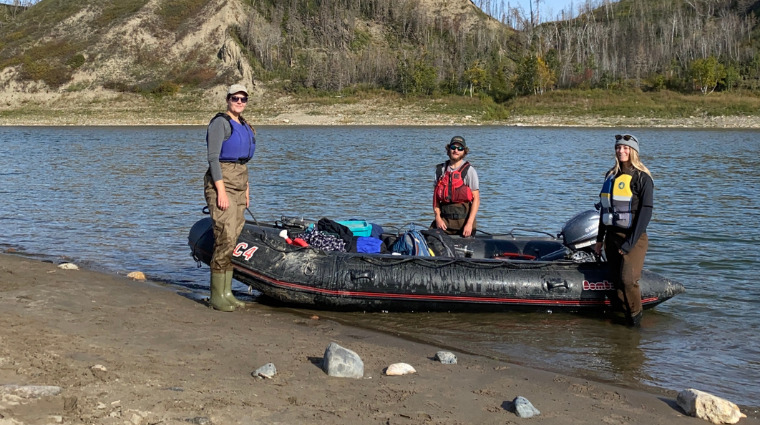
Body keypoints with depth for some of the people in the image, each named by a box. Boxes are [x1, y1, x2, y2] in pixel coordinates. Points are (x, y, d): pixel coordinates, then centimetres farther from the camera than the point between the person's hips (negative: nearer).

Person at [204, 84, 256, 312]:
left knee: (235, 238, 6)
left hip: (239, 183, 9)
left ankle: (227, 292, 11)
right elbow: (213, 158, -15)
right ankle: (216, 295, -7)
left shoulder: (244, 125, 17)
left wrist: (246, 188, 18)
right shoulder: (220, 122, -9)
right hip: (221, 182, -9)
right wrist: (221, 191, -21)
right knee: (225, 238, -13)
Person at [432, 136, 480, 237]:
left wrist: (469, 224, -14)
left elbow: (476, 199, -5)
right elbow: (436, 195, 12)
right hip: (444, 219, 3)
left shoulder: (469, 170, -1)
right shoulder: (440, 169, 11)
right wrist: (438, 218, -2)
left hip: (463, 218, -3)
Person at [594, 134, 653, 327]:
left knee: (628, 279, -15)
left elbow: (646, 211, -11)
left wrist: (630, 243, -17)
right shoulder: (610, 175, 13)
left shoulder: (642, 177, -6)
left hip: (633, 238, -6)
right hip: (612, 237, 6)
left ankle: (635, 317, 3)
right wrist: (600, 238, 16)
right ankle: (623, 311, 14)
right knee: (617, 281, 4)